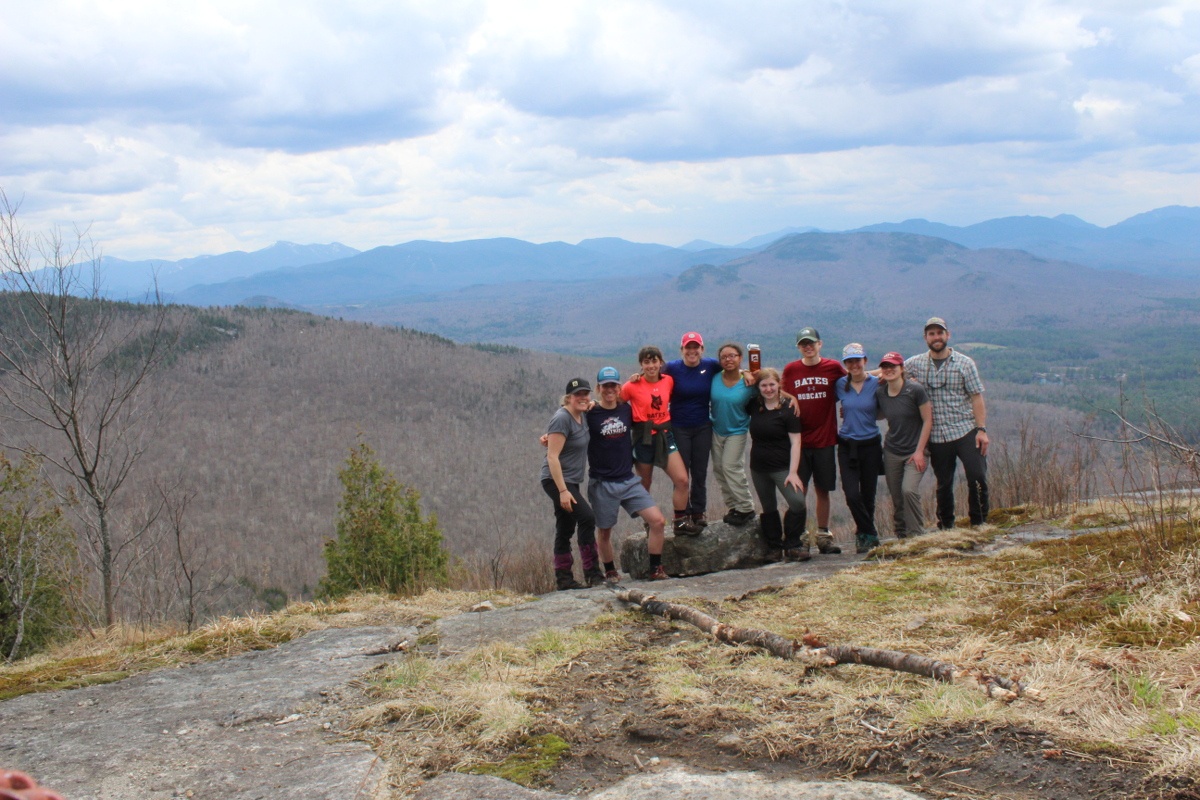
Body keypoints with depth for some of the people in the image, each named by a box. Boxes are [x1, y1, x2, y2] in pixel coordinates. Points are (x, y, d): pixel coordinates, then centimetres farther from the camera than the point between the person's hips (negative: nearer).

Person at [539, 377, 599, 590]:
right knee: (587, 517, -19)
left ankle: (563, 579, 15)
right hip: (557, 481, -9)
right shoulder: (562, 419, -16)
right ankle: (592, 572, -15)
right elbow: (552, 457, -21)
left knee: (566, 530, 10)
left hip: (571, 482, 9)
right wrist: (563, 491, -26)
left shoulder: (580, 416, 8)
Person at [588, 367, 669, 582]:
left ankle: (655, 570, 4)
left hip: (629, 480, 3)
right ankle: (610, 572, 29)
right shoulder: (590, 415, -7)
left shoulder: (626, 409, 4)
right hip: (602, 484, -3)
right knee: (604, 531, 8)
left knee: (658, 521, -8)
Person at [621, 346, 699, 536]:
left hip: (665, 435, 3)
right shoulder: (633, 386, -9)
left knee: (682, 479, -9)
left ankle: (681, 522, 3)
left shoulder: (668, 381, 1)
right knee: (644, 485, 8)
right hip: (643, 437, -3)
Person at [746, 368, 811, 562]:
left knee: (798, 502, -20)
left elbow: (795, 442, -12)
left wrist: (793, 472, -18)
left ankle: (793, 545, -4)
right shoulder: (754, 406, 4)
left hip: (782, 467, -5)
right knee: (768, 509, 11)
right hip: (758, 467, 5)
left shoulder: (788, 409, -9)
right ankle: (774, 548, 22)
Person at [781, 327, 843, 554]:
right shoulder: (790, 370, 4)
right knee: (799, 490, -1)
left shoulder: (833, 368, 2)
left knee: (822, 490, 8)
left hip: (825, 440, 0)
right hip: (799, 440, 0)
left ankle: (823, 535, 17)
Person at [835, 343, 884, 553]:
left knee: (868, 496, 6)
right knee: (852, 495, -11)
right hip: (847, 447, 1)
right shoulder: (841, 384, 2)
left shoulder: (876, 384, -4)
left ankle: (863, 534, 26)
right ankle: (871, 535, 6)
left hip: (871, 446, -1)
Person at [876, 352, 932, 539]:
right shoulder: (879, 392, 0)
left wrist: (919, 451, -12)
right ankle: (902, 536, 17)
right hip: (891, 452, 4)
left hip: (914, 451, -4)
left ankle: (917, 535, -7)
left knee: (909, 490, -20)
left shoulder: (915, 390, -13)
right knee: (896, 498, 4)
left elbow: (928, 420, -8)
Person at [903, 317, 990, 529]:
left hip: (966, 432, -2)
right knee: (943, 484, 8)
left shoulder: (965, 363, 2)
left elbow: (976, 398, -1)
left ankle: (979, 524, 4)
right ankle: (945, 526, 21)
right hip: (937, 437, 2)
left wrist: (981, 429, -9)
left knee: (977, 477, -10)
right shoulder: (915, 364, 6)